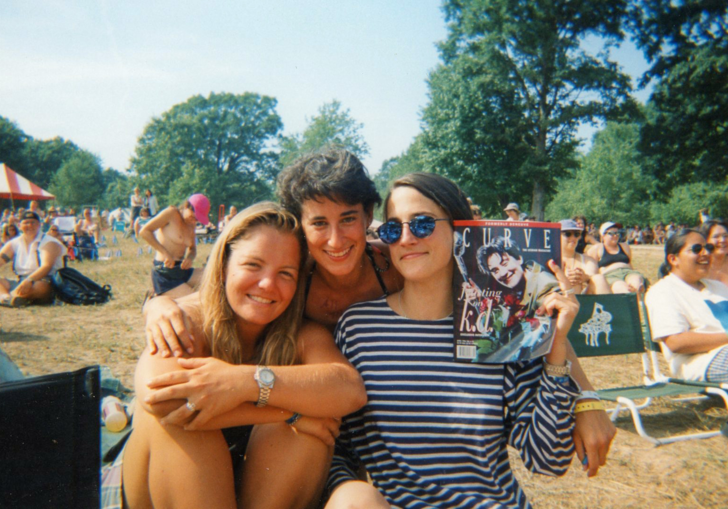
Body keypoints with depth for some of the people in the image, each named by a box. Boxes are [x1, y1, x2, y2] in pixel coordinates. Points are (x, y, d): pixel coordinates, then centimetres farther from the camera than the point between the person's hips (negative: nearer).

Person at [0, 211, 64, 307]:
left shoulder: (50, 243, -3)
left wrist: (29, 280, -35)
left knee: (40, 286, -38)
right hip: (20, 283, 5)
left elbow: (47, 266, -18)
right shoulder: (14, 243, 16)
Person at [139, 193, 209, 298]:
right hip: (164, 273, -8)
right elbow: (144, 231, -17)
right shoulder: (171, 213, -9)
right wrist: (165, 253, -23)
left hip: (182, 270, 8)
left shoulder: (192, 224, 13)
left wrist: (190, 258, -6)